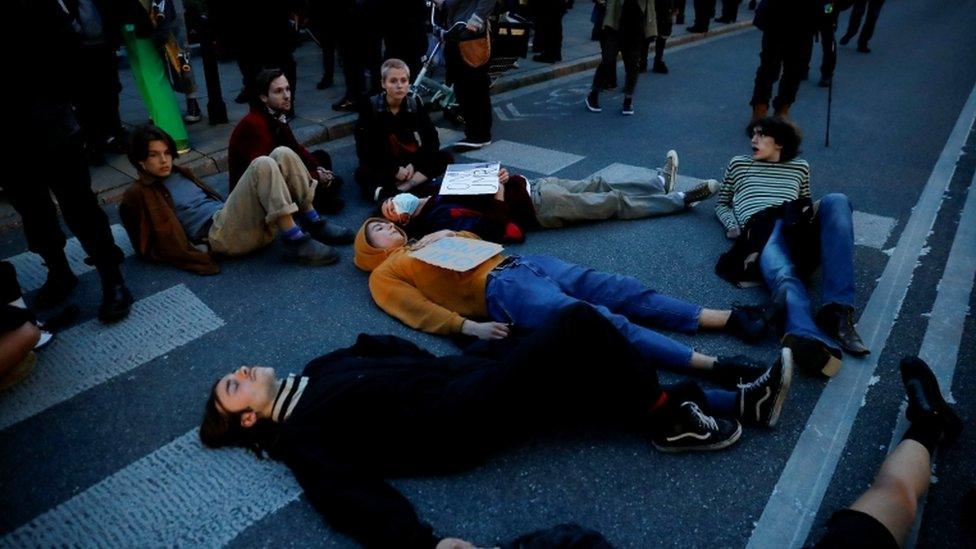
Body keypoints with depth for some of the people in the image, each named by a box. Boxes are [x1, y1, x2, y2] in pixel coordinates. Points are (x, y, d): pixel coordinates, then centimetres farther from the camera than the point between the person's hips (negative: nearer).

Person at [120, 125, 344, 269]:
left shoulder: (179, 174, 27)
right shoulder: (139, 195, 7)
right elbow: (147, 248, 1)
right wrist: (196, 250, -9)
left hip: (240, 219, 7)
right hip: (220, 234, -7)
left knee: (283, 154, -9)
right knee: (263, 165, -27)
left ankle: (314, 225, -9)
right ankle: (296, 243, -28)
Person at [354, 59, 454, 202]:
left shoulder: (415, 103, -4)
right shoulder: (370, 106, -11)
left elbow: (432, 140, -5)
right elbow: (364, 149, -14)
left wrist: (414, 164, -19)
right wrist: (394, 169, -21)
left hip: (410, 162, 3)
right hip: (382, 165, -3)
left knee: (446, 158, -21)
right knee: (362, 174, -33)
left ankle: (390, 191, -33)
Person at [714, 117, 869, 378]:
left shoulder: (800, 167, 34)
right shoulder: (738, 164, 32)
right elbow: (721, 203, 31)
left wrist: (808, 213, 10)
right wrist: (732, 226, 9)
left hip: (797, 230, 3)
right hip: (760, 230, -2)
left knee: (836, 201, -32)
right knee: (783, 275, -39)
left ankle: (838, 310, -40)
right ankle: (815, 342, -69)